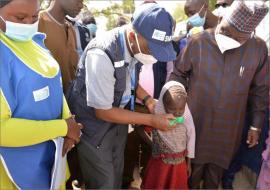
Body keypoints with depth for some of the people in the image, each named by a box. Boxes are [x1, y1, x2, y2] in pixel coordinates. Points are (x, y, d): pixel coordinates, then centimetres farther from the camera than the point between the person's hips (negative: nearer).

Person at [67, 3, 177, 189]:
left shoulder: (135, 46, -11)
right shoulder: (102, 55, -33)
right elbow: (103, 111, -24)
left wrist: (148, 99, -7)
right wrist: (152, 120, -20)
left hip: (118, 121, 6)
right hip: (95, 126, -6)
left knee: (117, 175, 22)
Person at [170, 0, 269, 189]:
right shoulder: (198, 42, -14)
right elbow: (179, 74, -1)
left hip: (229, 127, 1)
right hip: (196, 122, -1)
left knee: (218, 166, 20)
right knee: (193, 165, 16)